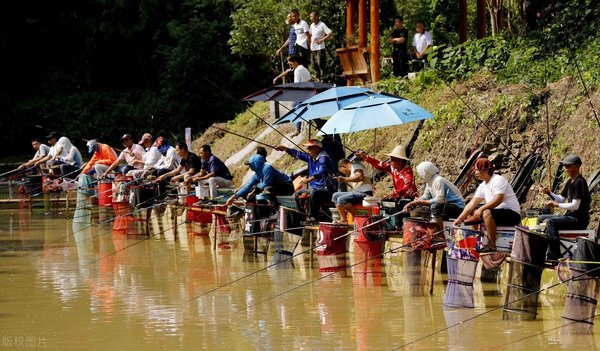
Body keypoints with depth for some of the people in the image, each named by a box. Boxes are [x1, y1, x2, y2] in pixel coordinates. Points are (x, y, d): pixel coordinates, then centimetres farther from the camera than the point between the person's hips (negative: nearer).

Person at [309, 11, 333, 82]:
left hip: (320, 48, -7)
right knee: (314, 64, 9)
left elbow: (330, 33, -16)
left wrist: (322, 40, -20)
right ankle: (318, 78, 19)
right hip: (313, 49, 7)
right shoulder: (312, 25, 11)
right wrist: (310, 42, 9)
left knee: (321, 64, -7)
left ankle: (322, 79, -4)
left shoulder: (322, 25, -10)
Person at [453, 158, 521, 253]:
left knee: (487, 213, -34)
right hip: (497, 213, 9)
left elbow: (498, 200, -27)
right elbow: (472, 203, 7)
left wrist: (481, 209, -30)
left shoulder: (498, 180, -14)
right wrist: (460, 218, -2)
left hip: (512, 214, -9)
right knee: (473, 211, 11)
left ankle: (492, 246, -32)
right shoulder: (482, 186, 12)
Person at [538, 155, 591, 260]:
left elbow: (575, 206, -21)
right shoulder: (570, 182, 15)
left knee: (550, 222, -31)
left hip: (579, 220, -11)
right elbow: (561, 199, 21)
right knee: (541, 218, 14)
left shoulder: (579, 182, -15)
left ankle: (554, 255, -35)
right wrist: (549, 193, 4)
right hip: (570, 216, 11)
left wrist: (557, 205, -17)